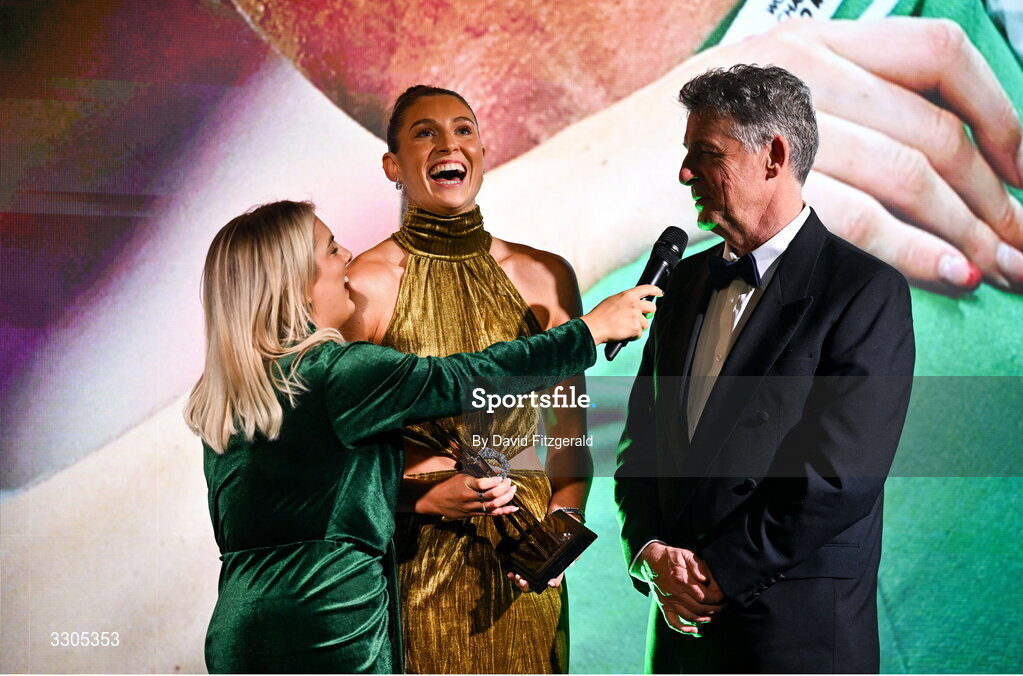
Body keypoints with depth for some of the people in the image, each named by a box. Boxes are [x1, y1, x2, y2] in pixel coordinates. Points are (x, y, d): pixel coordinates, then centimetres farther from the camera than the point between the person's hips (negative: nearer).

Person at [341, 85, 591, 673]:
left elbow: (570, 433, 9)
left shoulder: (545, 276, 4)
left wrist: (560, 526, -5)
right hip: (411, 569, -3)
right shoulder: (366, 283, -7)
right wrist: (425, 495, -18)